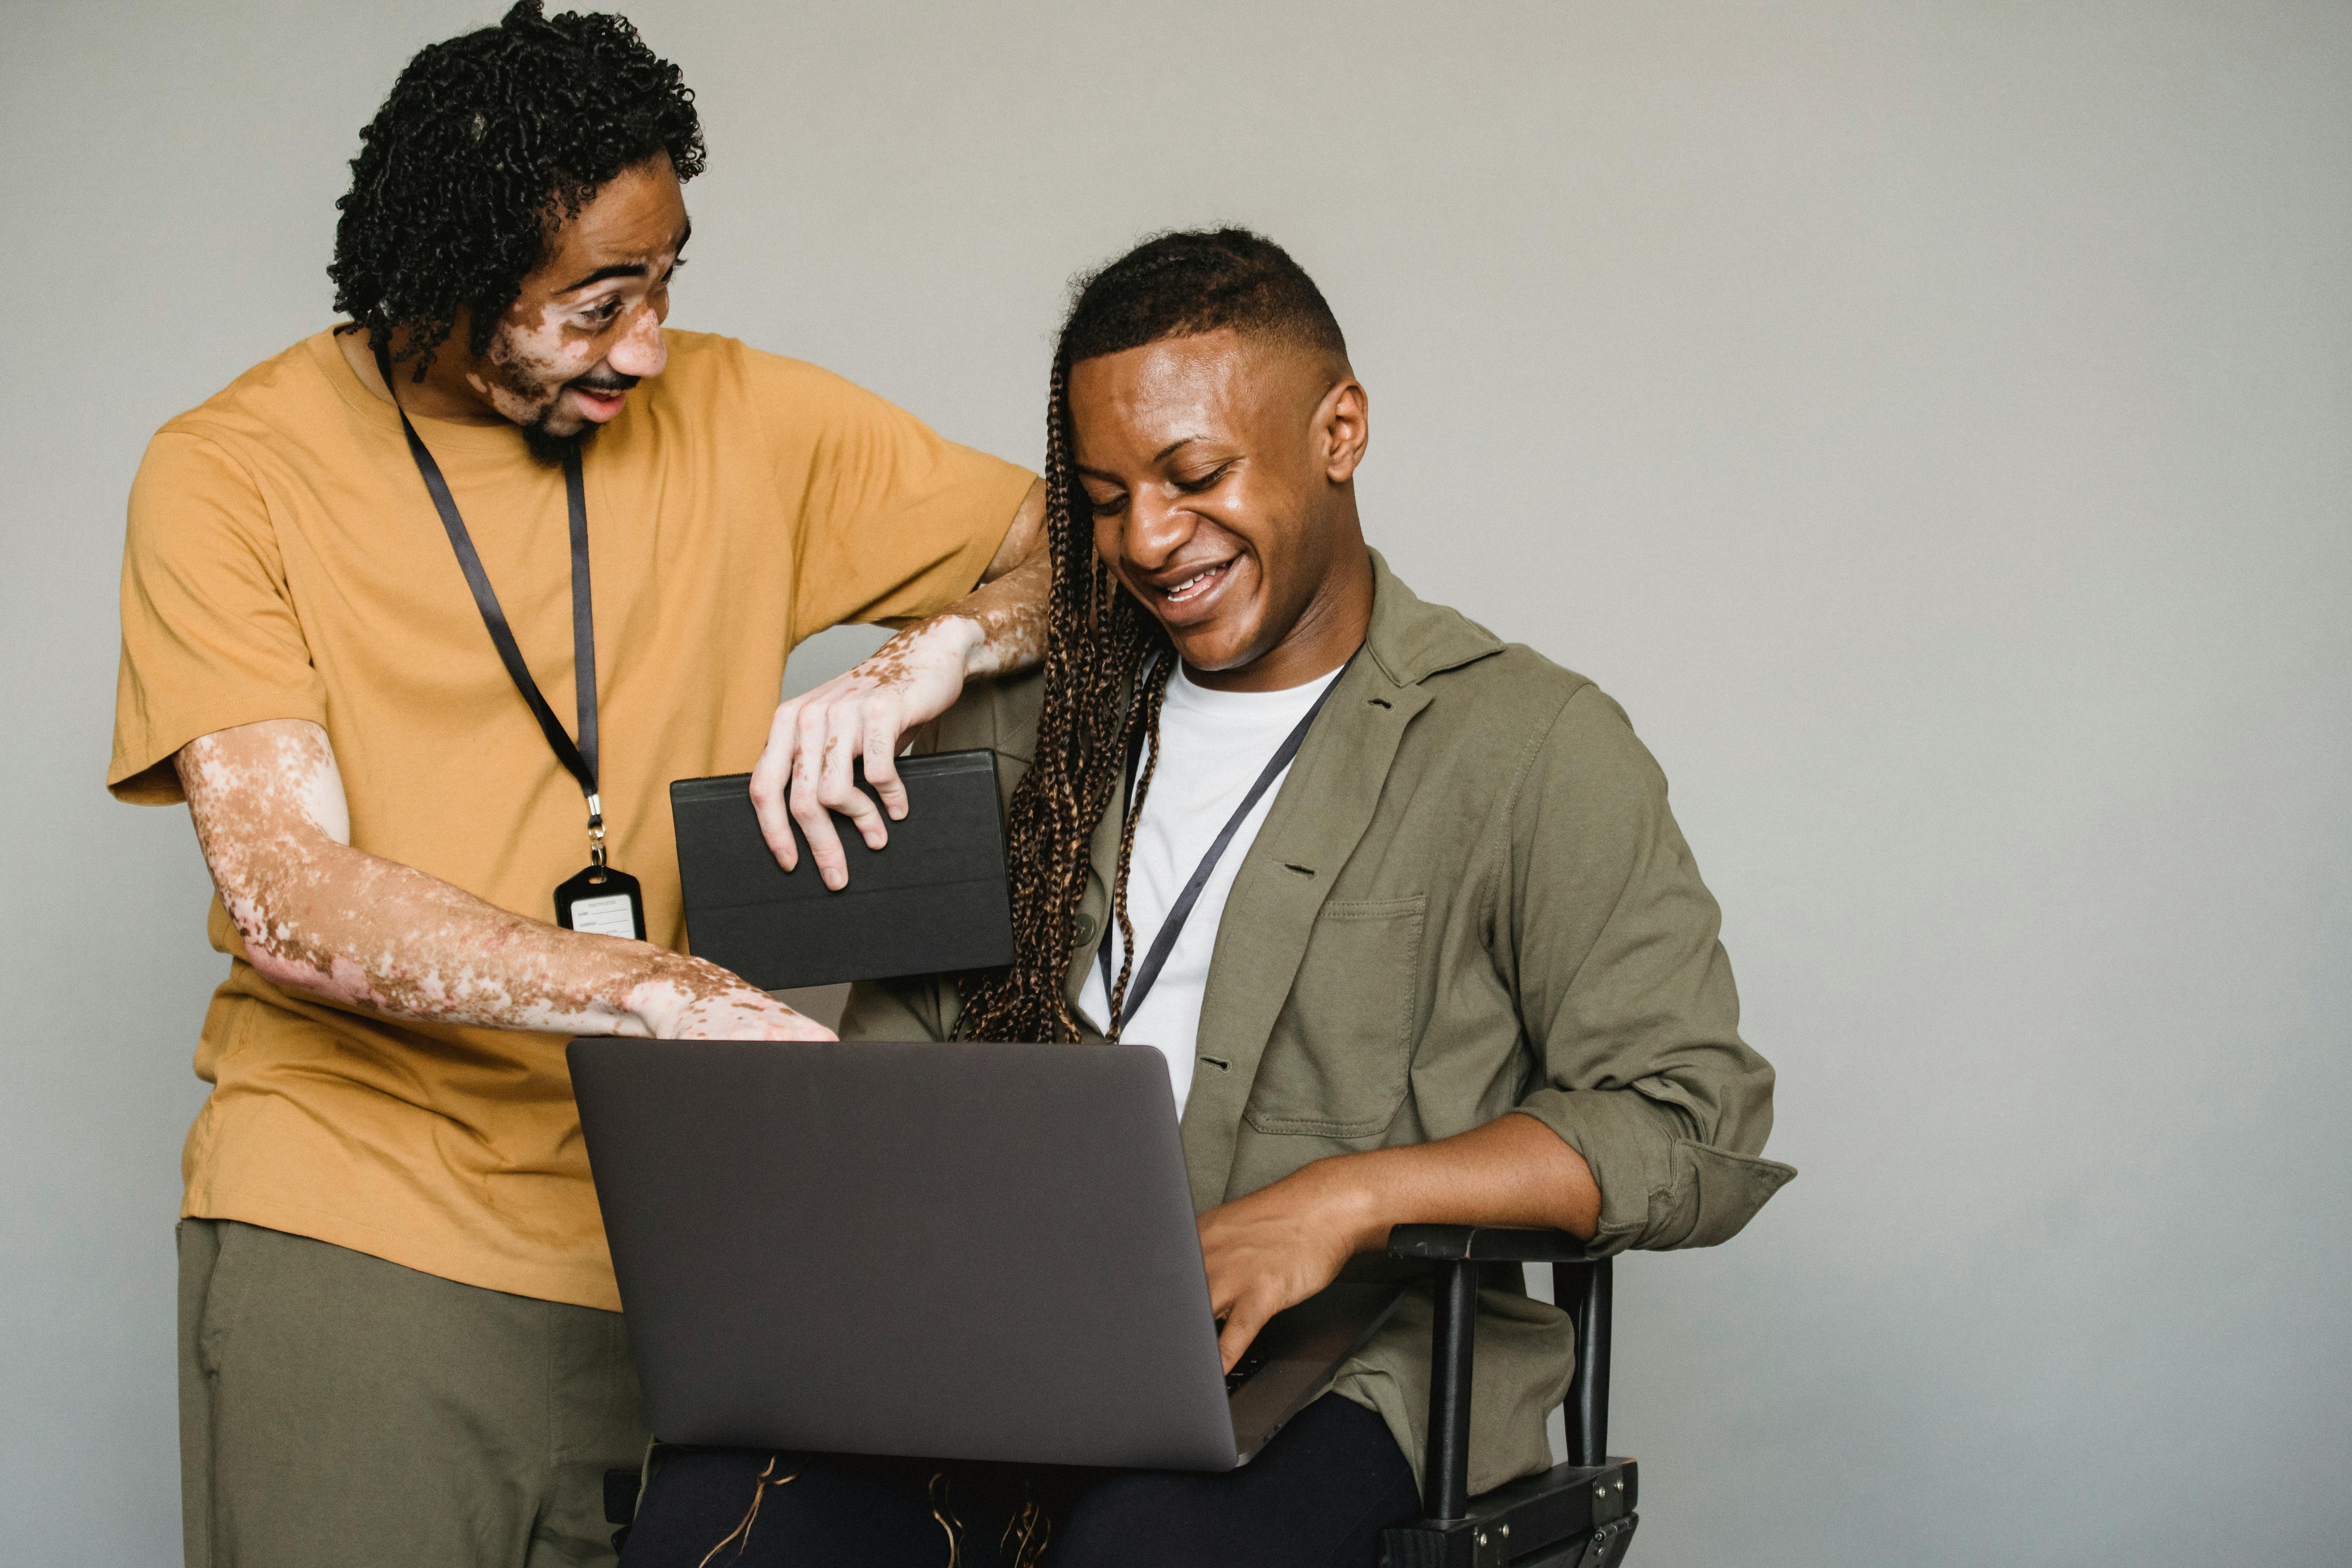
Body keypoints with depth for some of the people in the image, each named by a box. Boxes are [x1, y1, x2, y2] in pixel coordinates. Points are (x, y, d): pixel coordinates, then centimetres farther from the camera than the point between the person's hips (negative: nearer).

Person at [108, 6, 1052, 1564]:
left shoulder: (739, 418, 5)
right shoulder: (231, 472, -4)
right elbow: (288, 904, -15)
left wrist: (930, 654, -11)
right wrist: (677, 994, -26)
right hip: (358, 1232, -2)